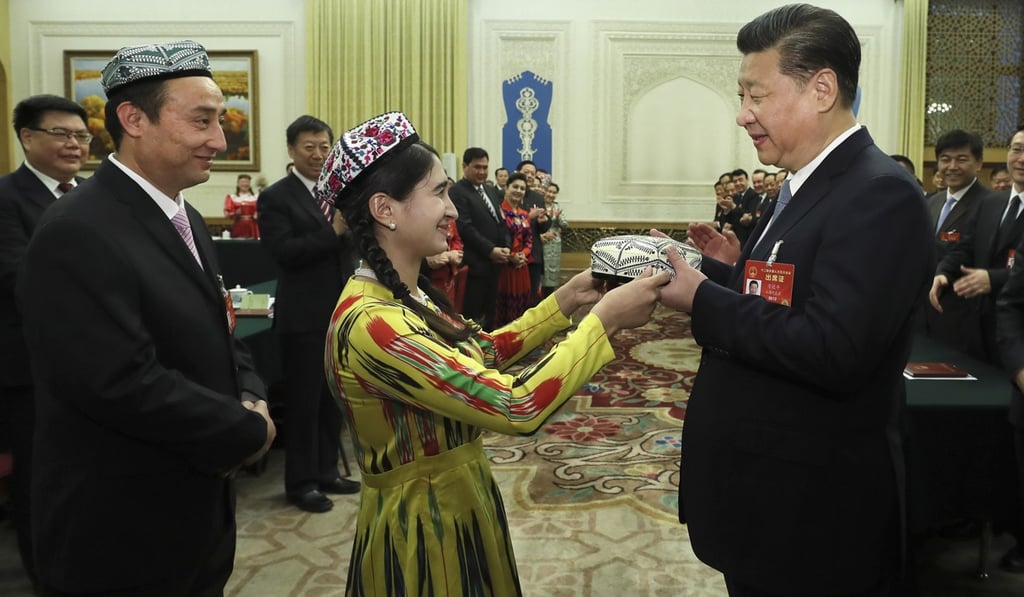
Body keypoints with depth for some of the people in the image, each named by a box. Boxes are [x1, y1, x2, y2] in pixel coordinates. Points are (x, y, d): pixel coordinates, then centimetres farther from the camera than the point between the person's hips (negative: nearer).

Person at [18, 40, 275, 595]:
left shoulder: (184, 218, 7)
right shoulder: (78, 233, -22)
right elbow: (123, 383, -29)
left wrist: (251, 399, -6)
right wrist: (248, 431, -18)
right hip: (122, 535, -8)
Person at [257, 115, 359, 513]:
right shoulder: (275, 197, -7)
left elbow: (353, 245, 6)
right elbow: (284, 253, -17)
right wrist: (333, 230, -25)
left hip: (340, 312, 6)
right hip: (303, 316, -6)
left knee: (333, 398, 15)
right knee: (304, 401, 3)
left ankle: (326, 471, 29)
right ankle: (301, 482, 16)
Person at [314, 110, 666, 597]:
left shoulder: (406, 295, 1)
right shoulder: (371, 322, -29)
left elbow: (487, 352, 11)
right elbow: (516, 407, -32)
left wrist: (565, 300, 2)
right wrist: (604, 318, -24)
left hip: (458, 504, 9)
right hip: (422, 526, -9)